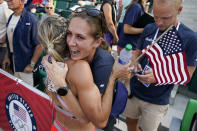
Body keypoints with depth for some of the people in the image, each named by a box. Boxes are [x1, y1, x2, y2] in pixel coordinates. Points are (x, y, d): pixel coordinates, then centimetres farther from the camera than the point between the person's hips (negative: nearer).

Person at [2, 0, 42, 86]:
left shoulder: (31, 19, -17)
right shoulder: (11, 18, 6)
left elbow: (39, 44, -18)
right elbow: (9, 40, 15)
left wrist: (32, 64, -18)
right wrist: (7, 56, 10)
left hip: (26, 63, -7)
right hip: (13, 61, 7)